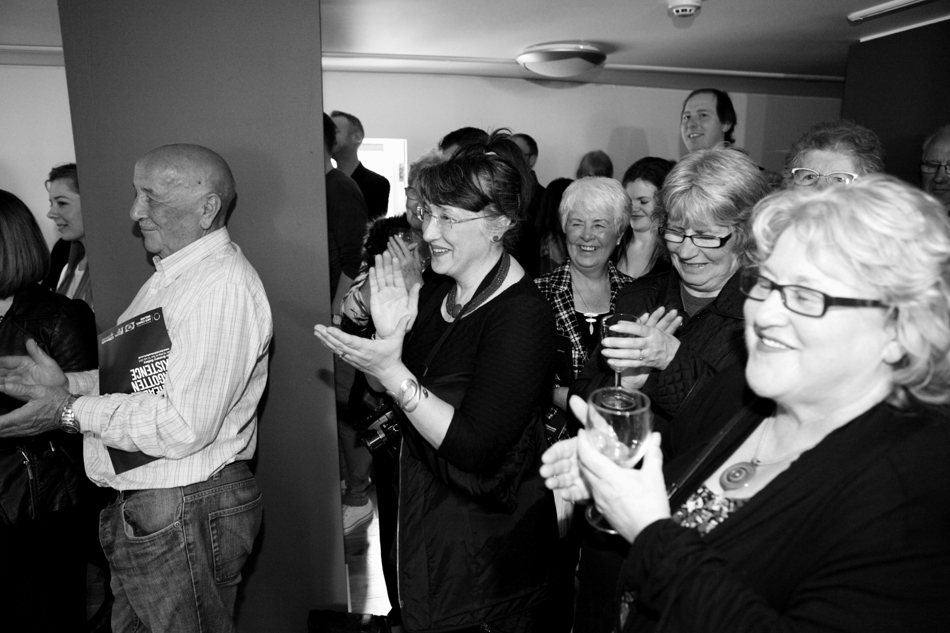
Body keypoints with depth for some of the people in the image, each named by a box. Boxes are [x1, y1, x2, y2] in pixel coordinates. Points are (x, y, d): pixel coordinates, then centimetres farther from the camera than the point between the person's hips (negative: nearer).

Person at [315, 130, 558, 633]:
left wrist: (392, 370, -30)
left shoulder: (523, 317, -25)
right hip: (424, 516, 7)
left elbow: (475, 448, -28)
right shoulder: (437, 290, -3)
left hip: (487, 545, -7)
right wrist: (387, 336, -14)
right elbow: (386, 391, 5)